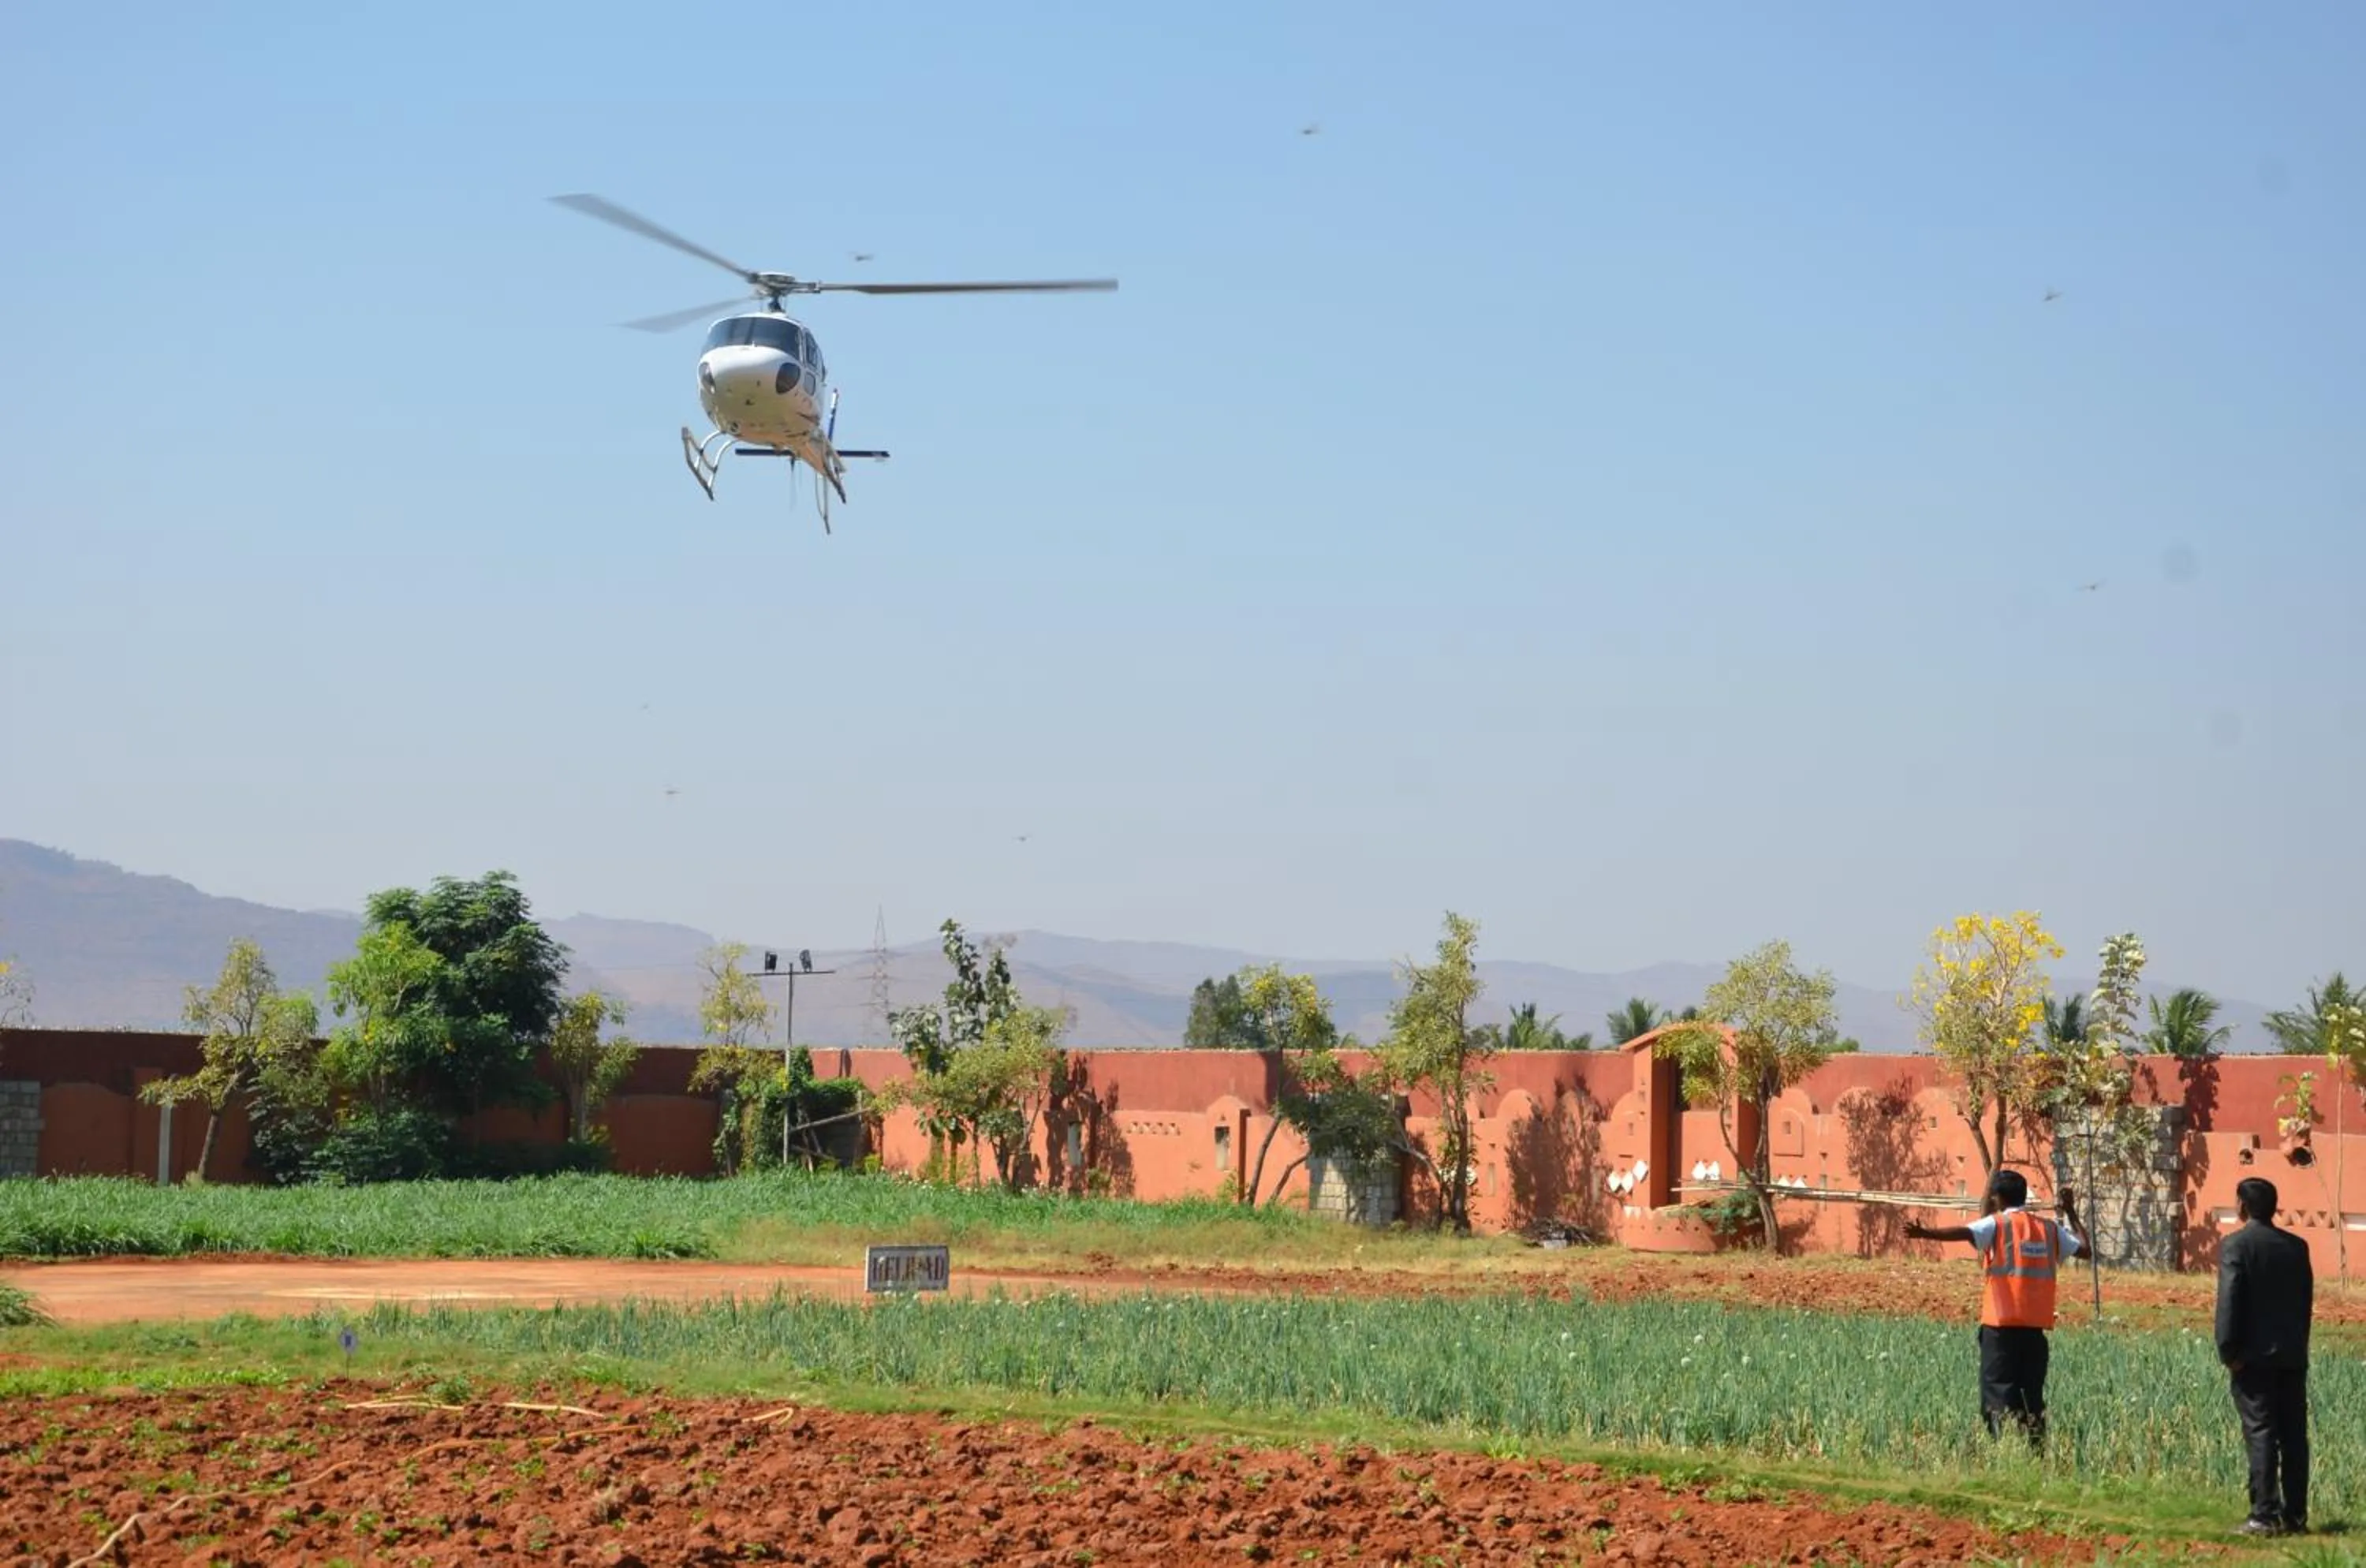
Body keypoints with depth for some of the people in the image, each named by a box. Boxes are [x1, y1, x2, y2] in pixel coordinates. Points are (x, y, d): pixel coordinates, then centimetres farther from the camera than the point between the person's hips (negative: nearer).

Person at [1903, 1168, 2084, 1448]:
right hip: (2036, 1327, 4)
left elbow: (1965, 1233, -20)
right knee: (2032, 1396, 11)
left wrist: (1925, 1233, -32)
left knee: (1999, 1394, -4)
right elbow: (2083, 1248, 16)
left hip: (2001, 1325, -4)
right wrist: (2071, 1214, 30)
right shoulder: (2050, 1229, 10)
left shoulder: (1997, 1224, -3)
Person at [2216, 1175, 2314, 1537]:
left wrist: (2229, 1352, -10)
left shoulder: (2236, 1245, -8)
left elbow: (2229, 1301, -14)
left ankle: (2265, 1515, -9)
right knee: (2294, 1435, 7)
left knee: (2260, 1434, -5)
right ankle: (2295, 1514, 9)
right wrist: (2298, 1344, 17)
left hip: (2254, 1356, -5)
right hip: (2293, 1355, 5)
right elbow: (2307, 1300, 12)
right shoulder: (2297, 1246, 9)